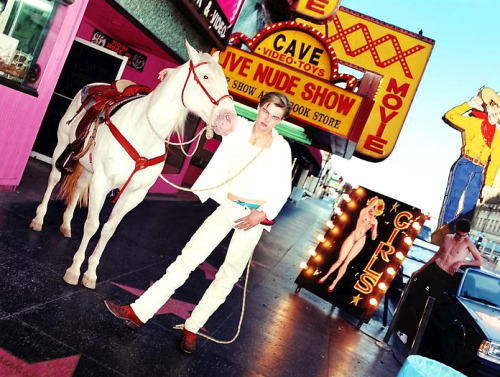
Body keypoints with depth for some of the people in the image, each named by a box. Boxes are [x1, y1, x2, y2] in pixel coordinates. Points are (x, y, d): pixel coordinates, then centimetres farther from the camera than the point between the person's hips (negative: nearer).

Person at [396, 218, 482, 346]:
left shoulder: (467, 242, -6)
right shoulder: (447, 237, 8)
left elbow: (479, 262, -4)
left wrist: (461, 262, -18)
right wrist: (420, 270, 20)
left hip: (444, 278, -5)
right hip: (432, 269, 5)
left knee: (422, 304, -3)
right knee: (412, 296, 8)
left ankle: (408, 333, 12)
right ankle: (400, 325, 24)